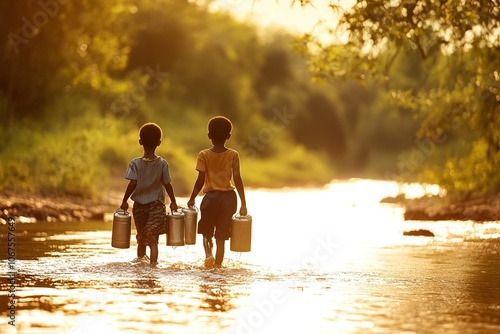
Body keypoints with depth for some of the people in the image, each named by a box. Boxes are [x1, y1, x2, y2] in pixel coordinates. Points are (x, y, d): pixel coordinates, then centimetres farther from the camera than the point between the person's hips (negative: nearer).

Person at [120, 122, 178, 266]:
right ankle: (152, 264, -18)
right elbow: (167, 184, -2)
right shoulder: (162, 163, -6)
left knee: (141, 239, 18)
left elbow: (132, 183, -14)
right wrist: (173, 202, 9)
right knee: (153, 240, -4)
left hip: (139, 205, 1)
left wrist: (124, 201, -4)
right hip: (157, 205, -1)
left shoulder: (135, 163, -8)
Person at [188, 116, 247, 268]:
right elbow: (237, 179, -3)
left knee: (207, 231, 18)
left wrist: (192, 198, 5)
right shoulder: (233, 155, -2)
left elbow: (200, 180, -7)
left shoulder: (204, 155, -5)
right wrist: (243, 203, 1)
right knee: (221, 236, 7)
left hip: (210, 197, -1)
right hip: (228, 197, 1)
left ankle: (208, 253, -6)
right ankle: (218, 264, 6)